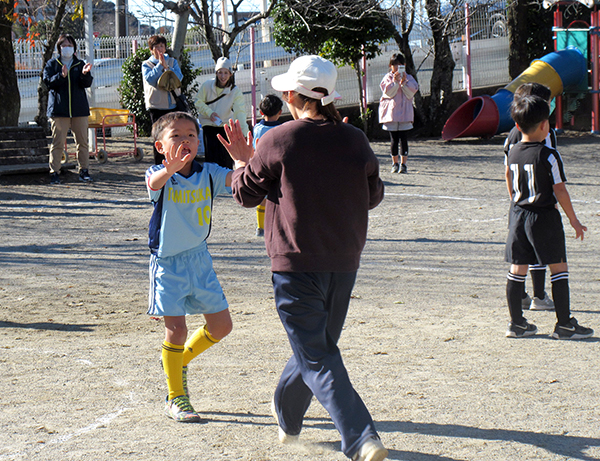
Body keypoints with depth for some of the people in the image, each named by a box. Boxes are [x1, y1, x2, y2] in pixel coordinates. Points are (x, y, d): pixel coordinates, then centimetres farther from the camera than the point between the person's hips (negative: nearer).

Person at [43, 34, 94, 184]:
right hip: (59, 110, -2)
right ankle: (54, 173, -3)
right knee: (58, 142, -6)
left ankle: (84, 171, 12)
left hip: (79, 109, 2)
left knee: (82, 142, 4)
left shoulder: (80, 64, 13)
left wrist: (85, 74, -20)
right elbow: (48, 81, -6)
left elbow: (87, 83, 2)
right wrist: (61, 76, -23)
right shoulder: (52, 64, 8)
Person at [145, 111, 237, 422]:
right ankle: (175, 399, 9)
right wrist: (170, 169, -60)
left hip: (199, 259, 5)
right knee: (176, 329, -8)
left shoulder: (207, 174, -2)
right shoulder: (160, 175, -12)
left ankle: (180, 361, 35)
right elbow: (154, 183, -37)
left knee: (221, 325, 9)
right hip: (167, 262, -5)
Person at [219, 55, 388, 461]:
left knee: (317, 359, -5)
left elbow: (246, 193, 2)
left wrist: (243, 160, 20)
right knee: (319, 343, 23)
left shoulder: (277, 142, -10)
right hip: (344, 263, 5)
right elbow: (373, 196, 13)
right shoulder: (355, 141, 1)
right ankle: (287, 416, 44)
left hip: (296, 264, -5)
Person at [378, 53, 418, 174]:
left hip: (405, 112, 0)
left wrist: (404, 82, -15)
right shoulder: (388, 78, 5)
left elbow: (411, 94, -4)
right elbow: (388, 93, -7)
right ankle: (395, 163, 14)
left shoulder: (408, 78, 8)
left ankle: (403, 164, -3)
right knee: (394, 139, 3)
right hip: (391, 112, 0)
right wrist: (395, 81, -18)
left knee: (404, 139, -5)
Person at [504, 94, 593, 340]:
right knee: (559, 268, 2)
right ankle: (564, 324, 2)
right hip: (545, 218, -6)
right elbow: (560, 191, -12)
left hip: (518, 216, 6)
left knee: (517, 269, 10)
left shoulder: (512, 153, 4)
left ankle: (516, 323, 14)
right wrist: (574, 220, -3)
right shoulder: (549, 156, -14)